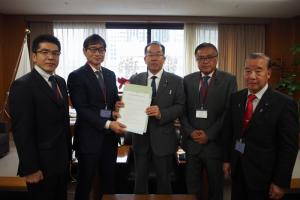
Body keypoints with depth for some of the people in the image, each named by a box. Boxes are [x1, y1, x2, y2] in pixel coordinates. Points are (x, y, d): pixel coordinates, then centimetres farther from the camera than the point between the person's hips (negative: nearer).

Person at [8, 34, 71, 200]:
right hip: (42, 164, -7)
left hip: (62, 160, 7)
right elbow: (22, 131, -18)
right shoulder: (22, 85, -16)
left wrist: (68, 153, 10)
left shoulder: (60, 81, 7)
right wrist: (30, 168, -17)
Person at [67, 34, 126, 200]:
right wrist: (107, 124, -24)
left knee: (108, 180, 18)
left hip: (110, 137, 6)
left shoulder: (110, 75, 10)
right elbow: (82, 109, -16)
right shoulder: (76, 76, -9)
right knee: (85, 182, 12)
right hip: (89, 138, -5)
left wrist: (116, 112, -8)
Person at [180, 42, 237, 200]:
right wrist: (190, 131, -8)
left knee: (216, 187, 16)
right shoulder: (188, 80, 6)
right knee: (192, 187, 13)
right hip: (192, 142, 2)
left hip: (215, 143, -2)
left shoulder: (229, 80, -3)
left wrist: (209, 134, -13)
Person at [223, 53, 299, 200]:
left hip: (263, 174, -4)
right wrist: (227, 159, 7)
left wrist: (281, 183, -11)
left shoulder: (284, 103, -15)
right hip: (237, 168, 4)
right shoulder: (236, 97, 0)